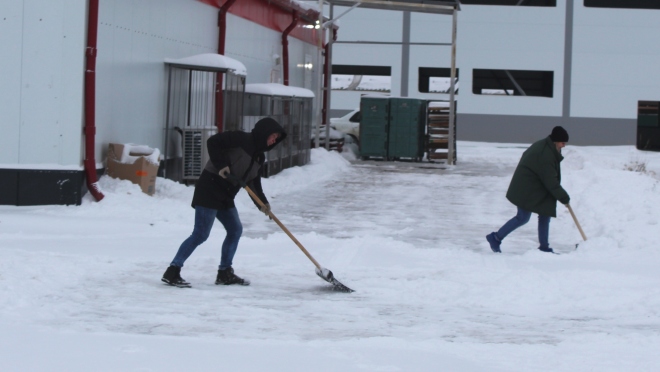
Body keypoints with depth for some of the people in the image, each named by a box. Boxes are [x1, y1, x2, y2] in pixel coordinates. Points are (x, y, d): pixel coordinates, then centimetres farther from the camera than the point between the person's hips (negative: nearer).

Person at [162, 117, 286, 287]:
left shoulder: (259, 157, 15)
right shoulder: (241, 139, -11)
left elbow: (254, 183, 12)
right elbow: (213, 141, -19)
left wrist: (262, 203, -3)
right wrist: (221, 166, -23)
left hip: (225, 197, 10)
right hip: (210, 188, -10)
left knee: (235, 230, 12)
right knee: (201, 234, -12)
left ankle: (225, 273, 22)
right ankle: (172, 272, -10)